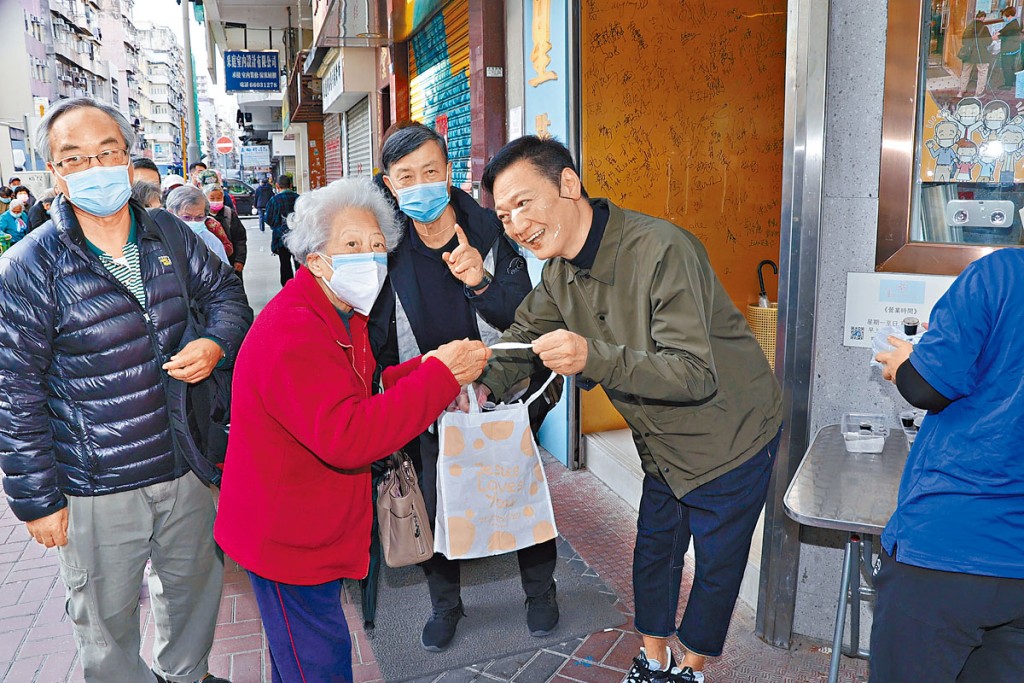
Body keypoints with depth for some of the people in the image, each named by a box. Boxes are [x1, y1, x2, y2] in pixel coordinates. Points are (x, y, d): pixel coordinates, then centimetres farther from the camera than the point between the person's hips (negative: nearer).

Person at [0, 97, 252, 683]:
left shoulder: (170, 235, -2)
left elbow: (225, 292, 11)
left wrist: (217, 344, -12)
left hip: (185, 465, 4)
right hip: (96, 492, -4)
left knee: (196, 584, 25)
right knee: (107, 623, 16)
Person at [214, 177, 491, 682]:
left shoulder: (341, 315, 7)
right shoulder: (294, 332, -28)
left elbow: (360, 392, 13)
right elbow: (346, 437, -38)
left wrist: (424, 370, -6)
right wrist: (439, 376, -34)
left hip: (315, 529, 10)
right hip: (288, 540, -9)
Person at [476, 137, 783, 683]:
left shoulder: (661, 250, -32)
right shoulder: (561, 268, -6)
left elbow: (698, 374, -36)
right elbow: (524, 336, 3)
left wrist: (593, 358, -49)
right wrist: (484, 382, -17)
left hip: (731, 442, -6)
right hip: (663, 445, 7)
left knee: (716, 566, 13)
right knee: (653, 551, 20)